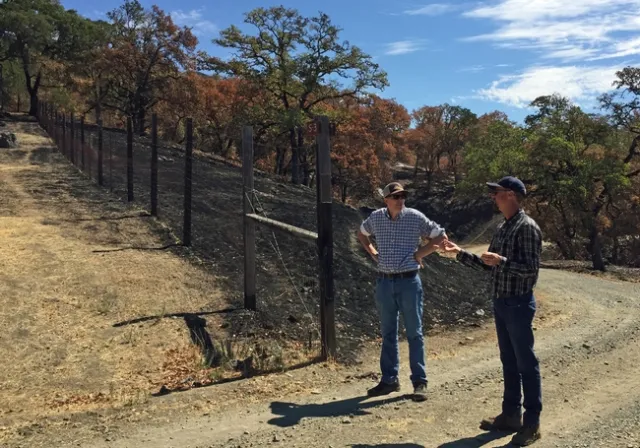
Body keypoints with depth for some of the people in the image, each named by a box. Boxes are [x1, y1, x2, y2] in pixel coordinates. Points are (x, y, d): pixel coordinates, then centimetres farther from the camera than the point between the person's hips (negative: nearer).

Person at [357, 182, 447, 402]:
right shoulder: (376, 217, 3)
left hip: (409, 282, -3)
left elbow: (441, 236, 1)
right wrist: (373, 253, 10)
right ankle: (389, 379, 23)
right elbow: (361, 233, 23)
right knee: (388, 333, 12)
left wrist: (419, 253, -6)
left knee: (414, 333, 3)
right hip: (384, 282, 3)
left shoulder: (415, 217, -6)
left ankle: (420, 382, 12)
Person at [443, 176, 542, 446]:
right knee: (509, 362, 15)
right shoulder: (502, 228, 13)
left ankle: (532, 423, 11)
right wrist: (459, 253, 14)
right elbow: (489, 266, 17)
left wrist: (502, 261, -27)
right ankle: (510, 415, 26)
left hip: (519, 304, -8)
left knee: (526, 363, 1)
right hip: (500, 303, 9)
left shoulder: (527, 227, -13)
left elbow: (531, 268, -19)